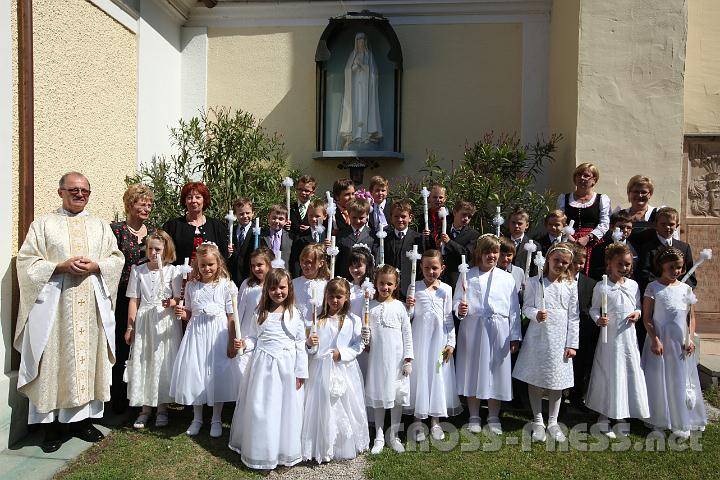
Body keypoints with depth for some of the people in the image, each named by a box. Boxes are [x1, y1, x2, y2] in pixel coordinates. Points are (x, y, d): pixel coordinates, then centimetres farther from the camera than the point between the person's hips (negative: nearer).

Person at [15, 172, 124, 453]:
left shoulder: (100, 226, 13)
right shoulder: (44, 224, 5)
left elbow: (117, 259, 9)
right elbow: (26, 261, -1)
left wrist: (95, 266, -10)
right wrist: (61, 266, -15)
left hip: (92, 304, 3)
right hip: (53, 303, -2)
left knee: (88, 357, 6)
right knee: (53, 361, 0)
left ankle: (82, 418, 18)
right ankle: (50, 422, 12)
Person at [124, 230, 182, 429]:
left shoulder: (172, 271, -2)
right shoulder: (138, 270, 4)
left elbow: (179, 299, -3)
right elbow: (134, 300, 5)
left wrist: (171, 303, -25)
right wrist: (130, 326, 3)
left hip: (165, 320, -2)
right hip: (143, 321, 2)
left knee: (163, 362, 3)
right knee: (142, 363, 6)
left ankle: (162, 408, 18)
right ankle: (145, 408, 20)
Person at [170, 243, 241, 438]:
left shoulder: (226, 285, -6)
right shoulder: (191, 286, 4)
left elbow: (231, 317, -5)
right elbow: (190, 314, 14)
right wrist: (182, 314, -9)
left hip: (218, 333, -3)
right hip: (196, 333, 3)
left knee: (218, 373, 4)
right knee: (194, 372, 8)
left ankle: (216, 419, 23)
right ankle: (197, 418, 28)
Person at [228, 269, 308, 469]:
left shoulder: (295, 314, -2)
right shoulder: (260, 313, 3)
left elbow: (300, 345, -1)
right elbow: (254, 338, 10)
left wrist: (301, 372, -3)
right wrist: (244, 344, -12)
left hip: (286, 367, -1)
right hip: (263, 365, 2)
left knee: (285, 409, 7)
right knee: (260, 409, 7)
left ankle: (284, 450, 27)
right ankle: (260, 451, 26)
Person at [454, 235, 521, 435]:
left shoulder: (507, 279, 6)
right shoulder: (467, 276, 3)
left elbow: (514, 310, 5)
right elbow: (456, 302, 2)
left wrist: (515, 337, 2)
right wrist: (460, 310, -20)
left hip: (498, 332, 1)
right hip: (472, 330, 0)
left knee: (496, 372, 8)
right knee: (473, 371, 7)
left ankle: (494, 417, 25)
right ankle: (474, 417, 23)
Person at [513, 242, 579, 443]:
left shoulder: (571, 286, 3)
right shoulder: (535, 282, -2)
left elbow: (573, 317, 3)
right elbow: (526, 307, -1)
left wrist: (572, 344, 1)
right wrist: (536, 314, -24)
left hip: (560, 339, 1)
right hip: (538, 336, -1)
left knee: (557, 381, 9)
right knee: (534, 379, 6)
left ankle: (553, 422, 25)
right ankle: (538, 421, 21)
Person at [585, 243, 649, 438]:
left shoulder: (633, 285, 5)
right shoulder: (601, 287, -7)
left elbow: (638, 306, 14)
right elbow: (594, 308, -2)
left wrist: (637, 313, -7)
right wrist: (598, 320, -21)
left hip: (628, 336, 4)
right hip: (609, 337, -4)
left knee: (629, 373, 9)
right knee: (608, 375, 4)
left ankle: (623, 418, 25)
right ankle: (604, 417, 19)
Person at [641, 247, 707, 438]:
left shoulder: (686, 289, 5)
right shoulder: (653, 288, -6)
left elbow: (692, 316, 8)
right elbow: (647, 317, -7)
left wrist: (691, 339, -3)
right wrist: (655, 340, -14)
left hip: (681, 342, 3)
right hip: (660, 340, -3)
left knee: (681, 381, 10)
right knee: (660, 380, 4)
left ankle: (682, 423, 23)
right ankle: (660, 421, 17)